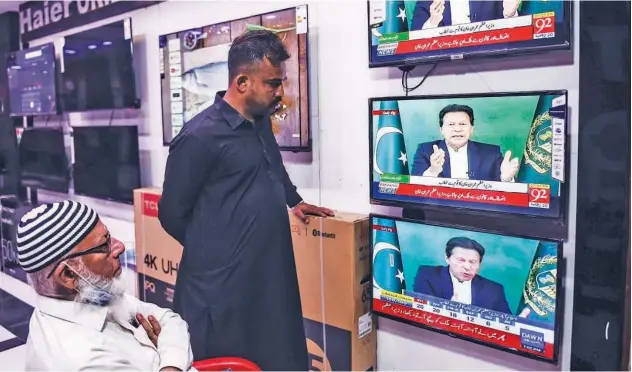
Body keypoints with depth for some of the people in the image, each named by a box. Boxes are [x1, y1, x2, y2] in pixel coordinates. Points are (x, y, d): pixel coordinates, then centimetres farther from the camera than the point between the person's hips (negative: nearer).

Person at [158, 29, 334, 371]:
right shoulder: (201, 136, -17)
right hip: (223, 286, -7)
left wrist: (294, 201, 28)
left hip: (271, 274, 7)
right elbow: (172, 213, -10)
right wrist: (213, 252, 1)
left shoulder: (261, 121, 8)